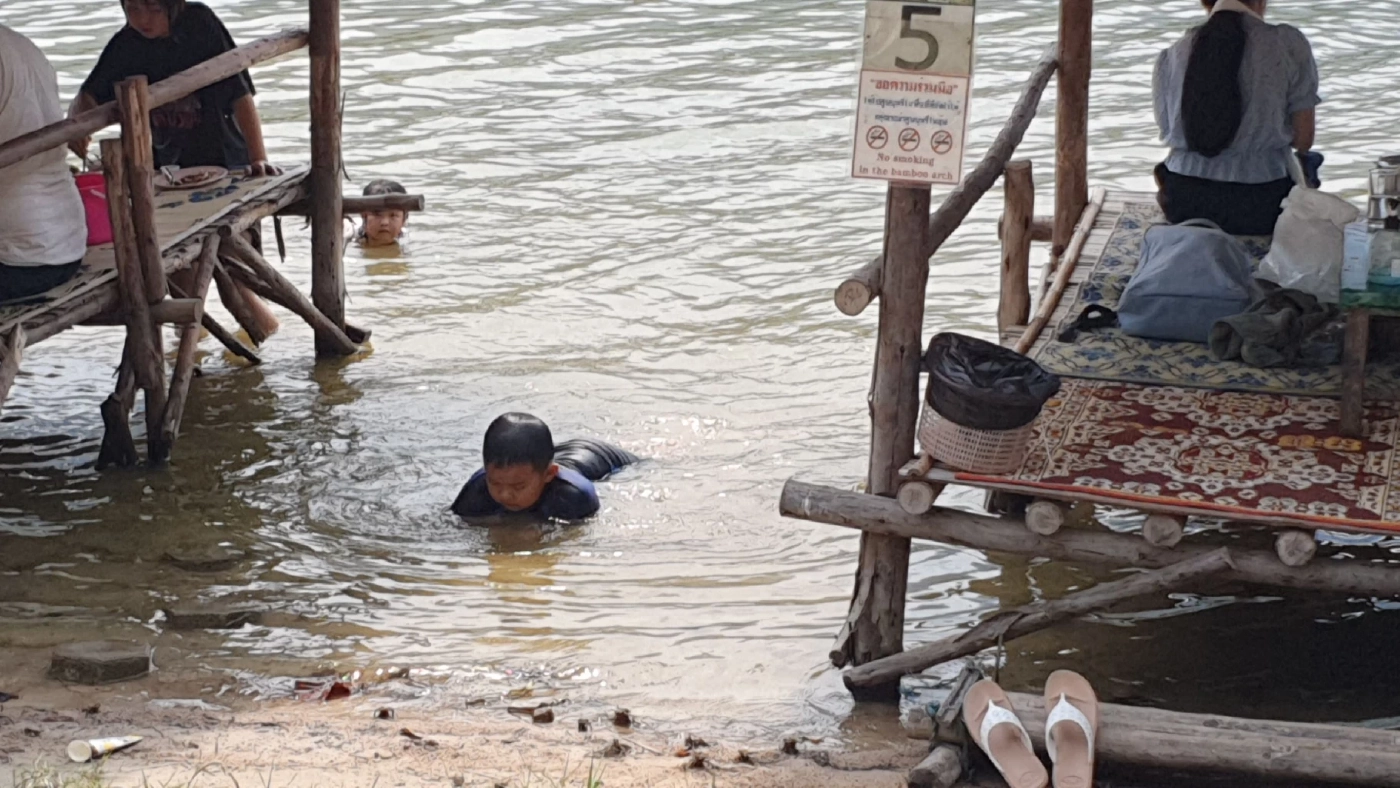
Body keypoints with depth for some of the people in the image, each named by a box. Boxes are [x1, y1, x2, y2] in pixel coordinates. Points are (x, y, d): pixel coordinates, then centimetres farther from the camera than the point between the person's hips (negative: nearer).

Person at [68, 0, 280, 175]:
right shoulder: (125, 46, -2)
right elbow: (89, 98, -4)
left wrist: (259, 159, -25)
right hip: (166, 169, 3)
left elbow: (240, 95, -16)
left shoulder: (199, 23, -13)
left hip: (225, 165, -3)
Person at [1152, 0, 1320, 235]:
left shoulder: (1171, 56, 1)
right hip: (1260, 207, -2)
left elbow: (1170, 133, 11)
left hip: (1185, 206, 3)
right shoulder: (1290, 44, -8)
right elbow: (1303, 139, -5)